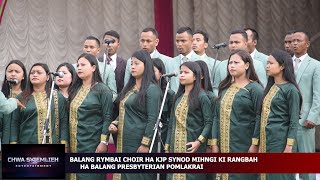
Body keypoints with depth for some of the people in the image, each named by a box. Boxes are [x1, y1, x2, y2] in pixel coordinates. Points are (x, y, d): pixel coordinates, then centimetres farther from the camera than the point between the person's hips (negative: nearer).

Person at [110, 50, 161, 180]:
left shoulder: (151, 89, -8)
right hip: (124, 142, 8)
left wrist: (145, 144, -18)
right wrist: (115, 124, 5)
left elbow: (153, 119, -14)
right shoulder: (129, 88, 16)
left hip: (139, 143, -8)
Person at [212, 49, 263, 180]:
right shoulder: (224, 88, 15)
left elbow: (259, 118, -10)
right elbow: (217, 116, 13)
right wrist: (214, 143, 6)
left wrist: (255, 144, -16)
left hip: (244, 147, -5)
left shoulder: (254, 88, -3)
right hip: (225, 147, 5)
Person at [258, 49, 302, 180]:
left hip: (280, 140, -7)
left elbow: (294, 121, -11)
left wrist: (289, 146, -17)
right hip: (266, 140, 8)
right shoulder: (270, 87, 14)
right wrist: (260, 142, 13)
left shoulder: (290, 90, -9)